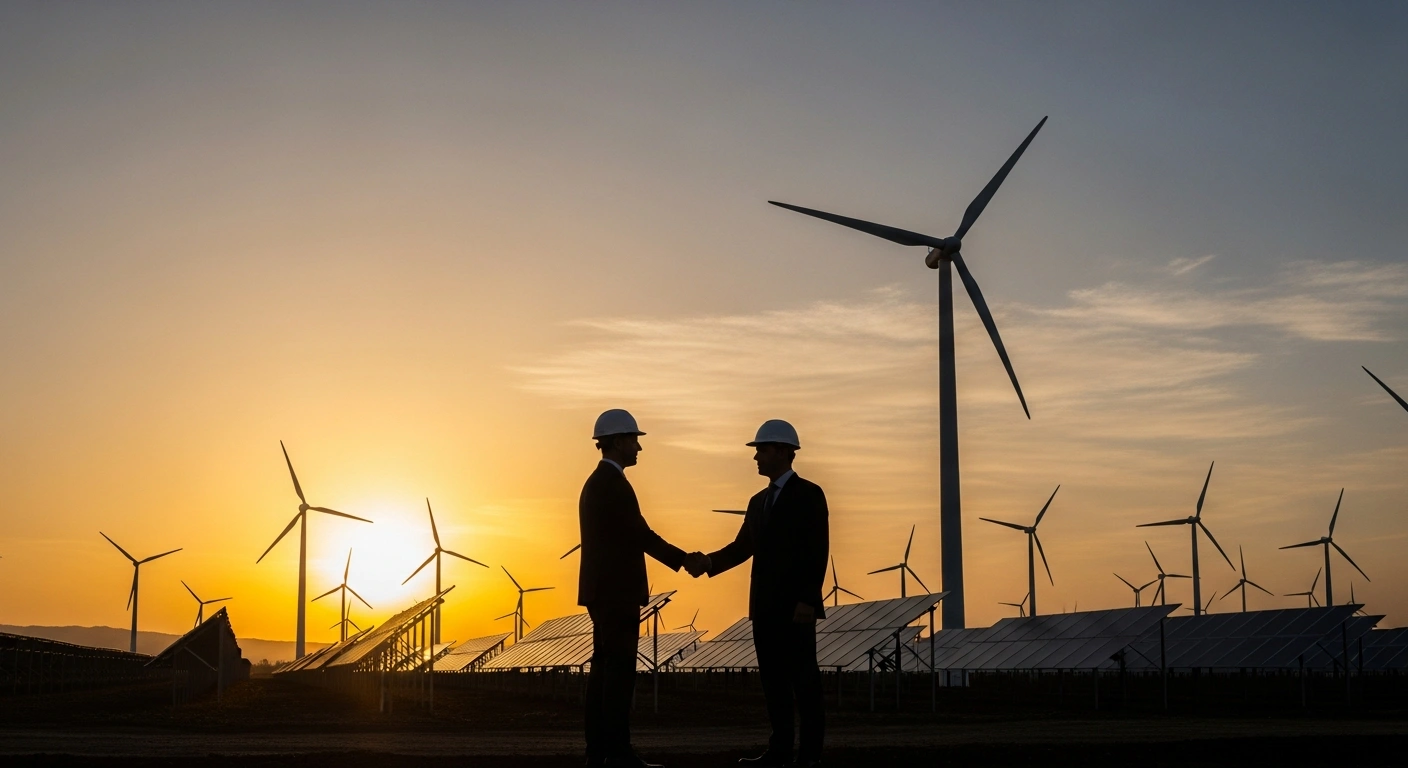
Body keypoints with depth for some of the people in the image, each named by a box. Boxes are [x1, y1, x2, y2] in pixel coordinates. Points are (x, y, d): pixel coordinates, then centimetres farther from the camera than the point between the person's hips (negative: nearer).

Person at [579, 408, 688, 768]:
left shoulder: (595, 482, 17)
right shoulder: (614, 483, -15)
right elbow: (642, 536, -16)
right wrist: (683, 560, -6)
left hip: (603, 590, 10)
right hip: (616, 591, -10)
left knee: (604, 669, 9)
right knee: (620, 671, -8)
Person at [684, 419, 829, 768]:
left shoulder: (809, 494, -5)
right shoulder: (758, 501, 18)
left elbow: (817, 552, -12)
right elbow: (742, 547, 12)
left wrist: (808, 600, -19)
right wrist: (709, 561, -4)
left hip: (795, 605, -7)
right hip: (764, 606, 7)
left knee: (803, 678, -3)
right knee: (773, 679, 7)